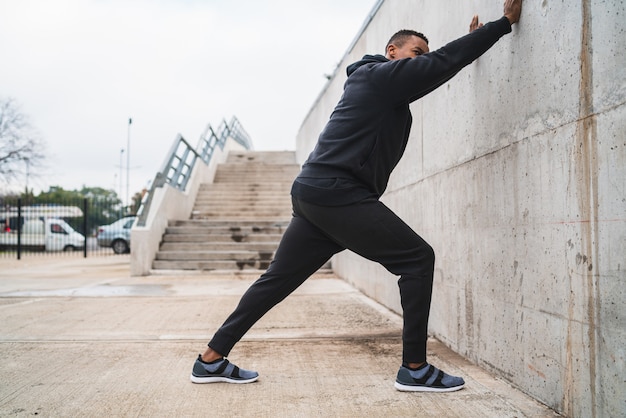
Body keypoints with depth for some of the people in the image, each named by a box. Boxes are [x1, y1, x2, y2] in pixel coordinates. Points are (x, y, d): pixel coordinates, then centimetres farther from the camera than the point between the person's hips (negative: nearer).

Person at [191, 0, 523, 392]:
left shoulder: (386, 89, 25)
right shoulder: (381, 74, -1)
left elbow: (436, 70, 36)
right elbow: (443, 62, -7)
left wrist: (472, 41, 34)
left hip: (313, 194, 10)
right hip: (338, 193, -10)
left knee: (279, 277, 12)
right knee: (417, 258, -4)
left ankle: (212, 359, 18)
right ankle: (415, 368, 0)